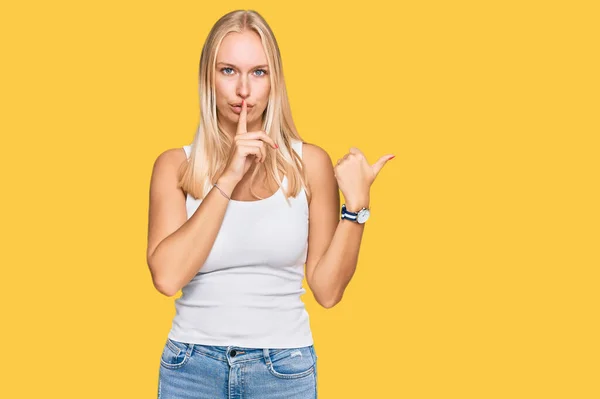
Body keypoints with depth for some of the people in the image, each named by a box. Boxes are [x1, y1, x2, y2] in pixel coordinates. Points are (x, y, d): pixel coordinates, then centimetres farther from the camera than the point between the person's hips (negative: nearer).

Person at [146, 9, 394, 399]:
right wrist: (228, 178, -18)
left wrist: (357, 204, -14)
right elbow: (167, 276, -16)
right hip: (192, 367, 0)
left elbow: (327, 290, -2)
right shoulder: (175, 165, -2)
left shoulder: (310, 163, -2)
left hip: (284, 368, 0)